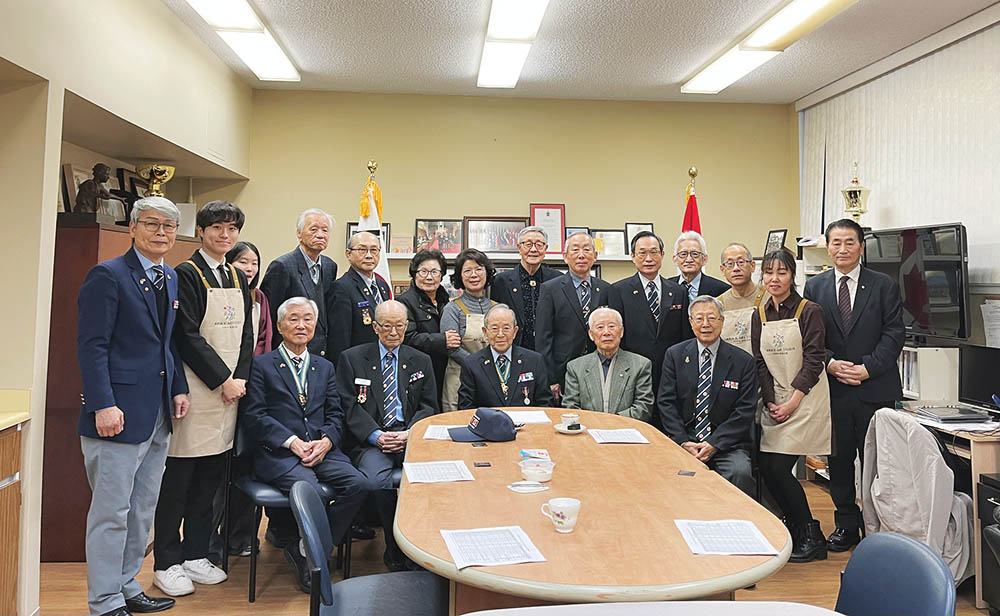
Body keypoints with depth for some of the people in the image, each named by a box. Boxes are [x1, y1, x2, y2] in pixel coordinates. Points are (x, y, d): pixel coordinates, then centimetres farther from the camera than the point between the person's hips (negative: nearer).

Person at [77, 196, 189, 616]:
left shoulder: (170, 278, 14)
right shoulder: (108, 276, -9)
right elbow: (91, 346, -13)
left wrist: (179, 389, 10)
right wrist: (103, 405, -19)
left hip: (158, 413, 8)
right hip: (119, 412, -8)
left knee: (142, 509, 15)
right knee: (111, 510, 1)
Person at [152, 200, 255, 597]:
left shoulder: (238, 278, 14)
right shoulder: (186, 275, -7)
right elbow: (187, 337, -14)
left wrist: (241, 378, 0)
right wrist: (223, 380, -13)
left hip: (230, 388, 7)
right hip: (195, 389, -7)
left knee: (211, 476, 13)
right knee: (177, 478, 2)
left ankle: (196, 554, 26)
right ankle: (167, 563, 16)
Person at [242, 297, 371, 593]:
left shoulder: (325, 367, 21)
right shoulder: (262, 365, 8)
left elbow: (335, 414, 14)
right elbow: (255, 416, -2)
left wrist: (325, 441, -7)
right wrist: (292, 442, -13)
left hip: (322, 449, 4)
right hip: (277, 454, -4)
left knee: (360, 485, -22)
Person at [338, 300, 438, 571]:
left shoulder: (421, 362, 17)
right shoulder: (351, 358, 11)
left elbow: (428, 407, 12)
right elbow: (349, 406, 2)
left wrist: (409, 433, -8)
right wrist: (377, 435, -13)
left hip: (410, 436, 1)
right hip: (371, 439, -1)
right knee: (377, 479, -33)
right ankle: (395, 551, -13)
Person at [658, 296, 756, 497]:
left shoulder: (743, 361, 4)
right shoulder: (675, 355, 7)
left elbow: (745, 410, -1)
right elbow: (666, 403, 3)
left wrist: (714, 444, -11)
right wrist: (683, 442, -10)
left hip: (727, 444, 0)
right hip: (683, 441, 1)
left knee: (740, 473, -29)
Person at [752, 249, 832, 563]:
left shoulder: (809, 311, -6)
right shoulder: (760, 315, 10)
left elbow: (813, 360, -10)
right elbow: (760, 362, 8)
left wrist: (792, 401, -14)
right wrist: (770, 401, -2)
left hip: (805, 399, -5)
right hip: (774, 401, 5)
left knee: (779, 468, -9)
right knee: (766, 469, 2)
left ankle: (811, 537, 10)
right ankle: (795, 528, 23)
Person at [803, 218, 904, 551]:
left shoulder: (884, 285, 3)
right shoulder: (814, 287, 7)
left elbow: (894, 333, -3)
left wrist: (868, 367, -13)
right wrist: (830, 363, -10)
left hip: (875, 388, -1)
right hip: (832, 388, 2)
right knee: (839, 458, 9)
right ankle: (846, 524, 22)